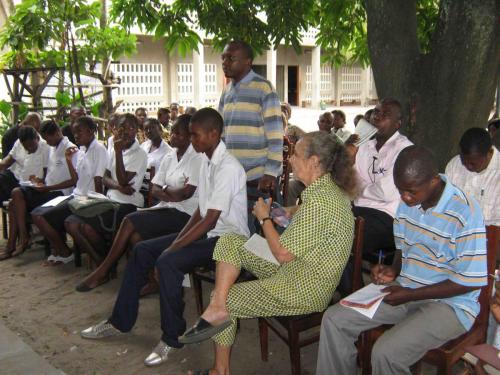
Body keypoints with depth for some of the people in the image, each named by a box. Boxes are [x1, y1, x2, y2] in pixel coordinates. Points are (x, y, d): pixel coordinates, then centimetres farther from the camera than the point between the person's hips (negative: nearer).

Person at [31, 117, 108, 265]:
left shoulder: (98, 150, -13)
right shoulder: (80, 150, 12)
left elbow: (98, 180, -15)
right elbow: (76, 179, 13)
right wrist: (68, 160, 4)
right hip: (76, 196, 9)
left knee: (42, 217, -13)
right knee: (37, 213, 5)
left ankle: (65, 253, 7)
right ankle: (58, 250, 16)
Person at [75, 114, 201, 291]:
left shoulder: (197, 157, -7)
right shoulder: (169, 156, 15)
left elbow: (187, 192, -15)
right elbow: (155, 189, 10)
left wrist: (165, 189, 0)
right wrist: (173, 194, -10)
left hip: (184, 214, -7)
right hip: (166, 210, 7)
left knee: (130, 221, -17)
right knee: (135, 236, -19)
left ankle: (103, 272, -3)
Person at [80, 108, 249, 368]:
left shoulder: (228, 168, -21)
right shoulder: (207, 161, 8)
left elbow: (210, 220, -24)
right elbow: (200, 211, 10)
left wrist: (173, 248, -21)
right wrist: (177, 240, -1)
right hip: (207, 232, 10)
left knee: (168, 262, -29)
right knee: (142, 250, 3)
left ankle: (172, 337, -10)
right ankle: (120, 321, 15)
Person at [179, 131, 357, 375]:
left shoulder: (319, 200, -28)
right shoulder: (328, 187, 3)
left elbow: (282, 254, -22)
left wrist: (264, 217, -7)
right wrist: (291, 212, 7)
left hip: (305, 291, -10)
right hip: (295, 268, 10)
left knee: (227, 298, 3)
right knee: (229, 242, 2)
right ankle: (217, 309, -8)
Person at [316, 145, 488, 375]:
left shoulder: (465, 213, -22)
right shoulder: (408, 201, 0)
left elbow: (471, 281, -18)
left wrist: (411, 295, -18)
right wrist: (393, 270, -4)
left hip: (450, 303, -7)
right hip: (405, 289, 7)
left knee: (386, 352, -29)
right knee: (334, 319, -6)